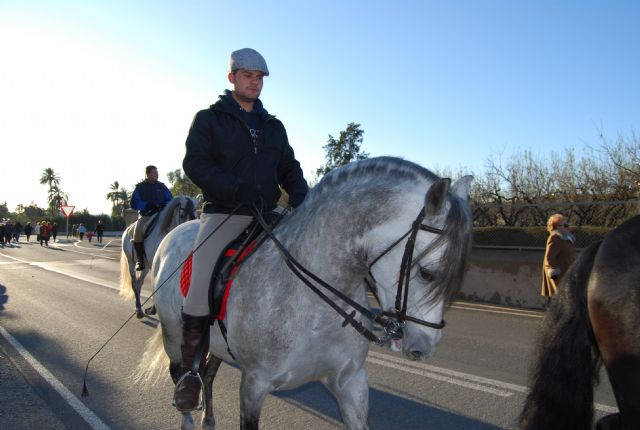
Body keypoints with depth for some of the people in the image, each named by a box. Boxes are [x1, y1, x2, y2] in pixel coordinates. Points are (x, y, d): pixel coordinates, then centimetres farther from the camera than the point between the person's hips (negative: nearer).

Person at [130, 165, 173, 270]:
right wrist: (147, 206, -19)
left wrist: (165, 206, -13)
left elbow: (170, 199, 10)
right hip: (145, 215, -2)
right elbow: (134, 203, -2)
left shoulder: (162, 186, 11)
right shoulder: (140, 187, 5)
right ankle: (140, 260, -20)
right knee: (137, 231, -31)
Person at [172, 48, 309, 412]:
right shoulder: (209, 119, 6)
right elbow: (195, 165, -7)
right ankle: (191, 368, -3)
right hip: (224, 214, -4)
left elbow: (289, 168, 16)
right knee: (201, 286, -20)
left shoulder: (273, 126, 19)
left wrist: (301, 196, -6)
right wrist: (238, 190, -22)